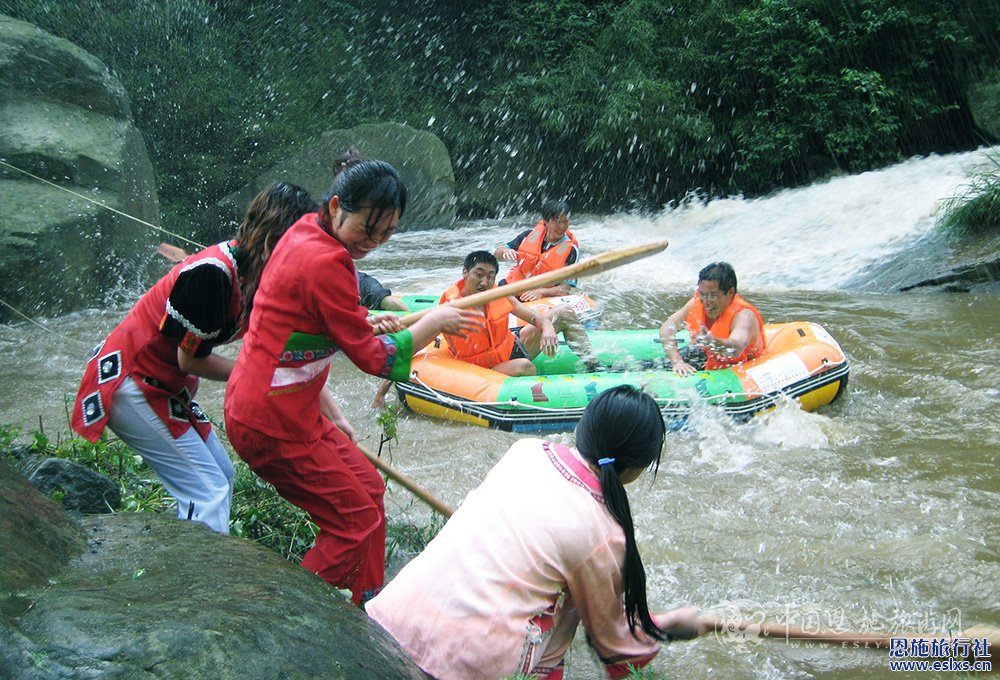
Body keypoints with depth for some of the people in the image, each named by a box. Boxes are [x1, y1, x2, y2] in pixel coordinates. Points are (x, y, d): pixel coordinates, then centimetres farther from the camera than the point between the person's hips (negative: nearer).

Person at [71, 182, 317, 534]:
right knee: (209, 491, -12)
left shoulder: (253, 272, -1)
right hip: (128, 385, -9)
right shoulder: (212, 272, -27)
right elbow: (190, 360, -19)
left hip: (165, 384, 10)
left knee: (221, 474, 14)